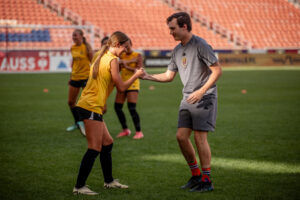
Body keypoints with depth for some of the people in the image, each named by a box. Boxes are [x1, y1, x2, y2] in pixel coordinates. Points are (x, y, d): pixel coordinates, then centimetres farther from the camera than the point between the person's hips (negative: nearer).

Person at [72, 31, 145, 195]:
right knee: (94, 148, -9)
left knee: (107, 143, 17)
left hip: (86, 105, 10)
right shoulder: (112, 60, -10)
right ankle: (79, 187, -8)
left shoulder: (102, 57, 17)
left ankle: (109, 181, 26)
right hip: (91, 107, -10)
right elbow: (121, 87, -9)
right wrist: (136, 75, 4)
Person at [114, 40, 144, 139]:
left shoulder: (138, 55, -3)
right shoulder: (122, 56, 10)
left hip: (132, 84, -6)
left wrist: (127, 66, -25)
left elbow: (139, 70, -15)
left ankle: (139, 132, -5)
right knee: (117, 107, 3)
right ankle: (125, 130, 18)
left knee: (132, 108, -14)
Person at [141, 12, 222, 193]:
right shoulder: (177, 50, 13)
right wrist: (147, 76, 5)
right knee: (181, 136, 2)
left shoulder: (200, 45, -12)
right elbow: (169, 76, 19)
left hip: (204, 98, -8)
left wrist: (201, 91, -20)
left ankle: (207, 181, 1)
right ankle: (196, 176, 16)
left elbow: (217, 70, -14)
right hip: (188, 99, 8)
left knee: (200, 137, -9)